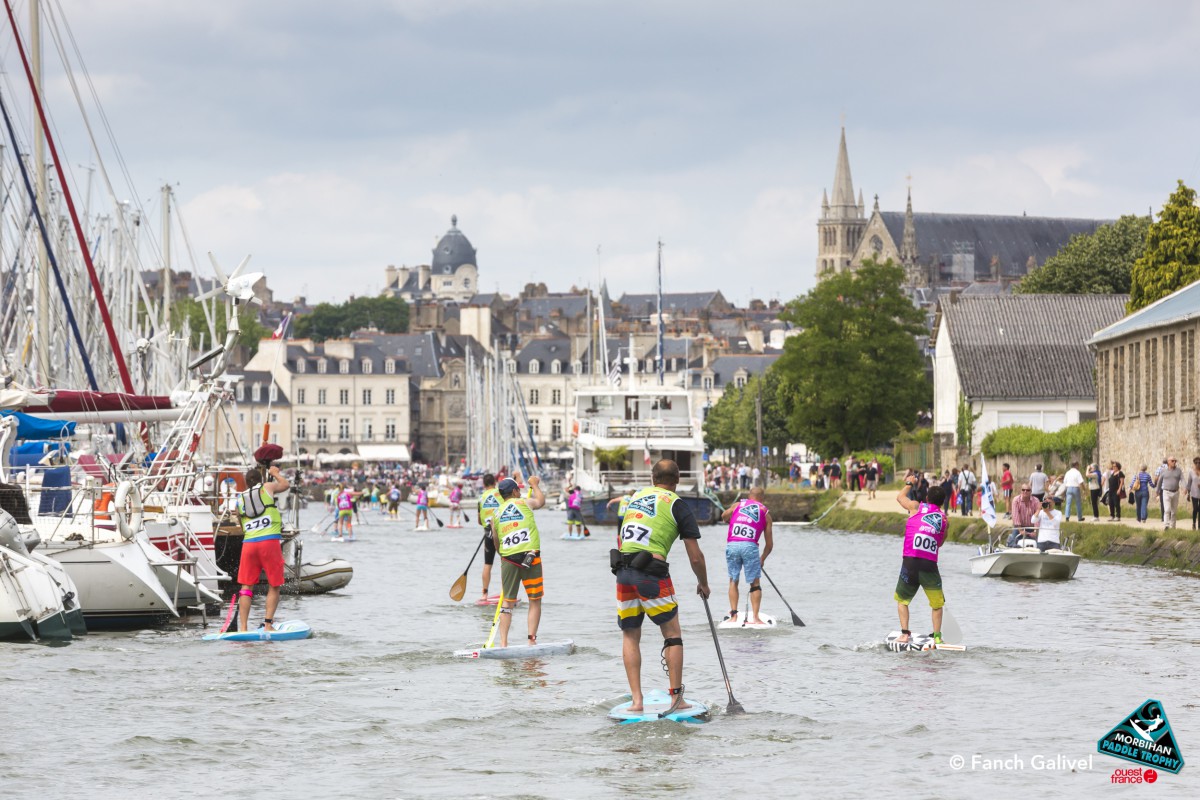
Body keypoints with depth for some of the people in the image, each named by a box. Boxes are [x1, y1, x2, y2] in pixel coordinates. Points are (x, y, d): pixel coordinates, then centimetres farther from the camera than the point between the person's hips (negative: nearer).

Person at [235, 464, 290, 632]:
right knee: (274, 586, 6)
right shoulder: (267, 487, 7)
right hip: (270, 541, -3)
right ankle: (268, 623, -3)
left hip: (249, 543, 3)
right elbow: (285, 485, 28)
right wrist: (275, 473, 45)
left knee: (246, 586, 5)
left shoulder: (240, 499, 14)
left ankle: (243, 627, -2)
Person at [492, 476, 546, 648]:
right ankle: (532, 640, -1)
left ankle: (503, 643, 1)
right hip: (531, 558, -3)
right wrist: (534, 484, 41)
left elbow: (496, 542, 15)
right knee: (535, 601, 6)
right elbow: (541, 501, 25)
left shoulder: (497, 514, 11)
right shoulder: (525, 503, 3)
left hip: (508, 560, 3)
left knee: (507, 602, 8)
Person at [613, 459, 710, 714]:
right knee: (672, 635, 8)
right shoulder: (677, 505, 3)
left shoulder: (636, 497, 19)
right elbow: (695, 557, 4)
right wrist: (703, 584, 20)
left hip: (622, 570, 4)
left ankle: (636, 700, 6)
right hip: (651, 572, -4)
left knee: (630, 636, 13)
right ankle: (676, 698, 6)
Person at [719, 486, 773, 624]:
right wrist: (762, 559, 30)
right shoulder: (766, 513, 15)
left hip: (731, 545, 2)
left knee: (733, 580, 16)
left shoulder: (737, 505, 17)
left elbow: (724, 517, 35)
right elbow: (769, 544, 15)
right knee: (755, 583, 8)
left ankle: (733, 614, 9)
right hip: (750, 546, -2)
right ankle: (755, 617, 1)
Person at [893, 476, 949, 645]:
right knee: (937, 604, 15)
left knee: (902, 600, 17)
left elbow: (900, 497, 25)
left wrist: (908, 483, 42)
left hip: (910, 561, 0)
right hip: (930, 565, 0)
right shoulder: (945, 519, 10)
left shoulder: (916, 507, 6)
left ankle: (905, 633, 4)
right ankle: (937, 636, 5)